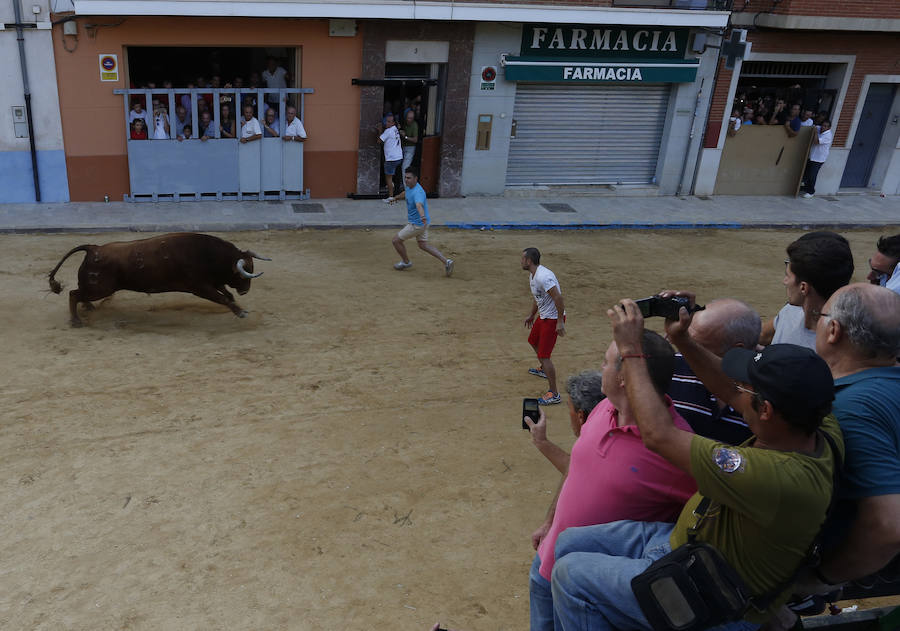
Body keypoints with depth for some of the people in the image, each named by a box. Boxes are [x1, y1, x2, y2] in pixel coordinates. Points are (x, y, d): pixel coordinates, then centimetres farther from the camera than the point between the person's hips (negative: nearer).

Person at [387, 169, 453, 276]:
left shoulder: (418, 192, -31)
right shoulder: (409, 186, 0)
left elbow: (419, 205, -52)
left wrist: (423, 216, -71)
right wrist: (395, 198, 42)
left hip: (417, 224, -10)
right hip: (420, 223, 10)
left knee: (395, 240, 4)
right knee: (423, 245, 18)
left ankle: (406, 262, 26)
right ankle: (446, 261, 12)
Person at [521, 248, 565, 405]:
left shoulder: (543, 277, -27)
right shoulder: (532, 275, 8)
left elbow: (558, 297, -29)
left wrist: (560, 321, -28)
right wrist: (531, 315, 31)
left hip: (553, 318, -11)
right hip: (543, 316, 11)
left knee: (544, 355, -11)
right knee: (533, 341, 30)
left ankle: (554, 394, -3)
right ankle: (543, 370, 56)